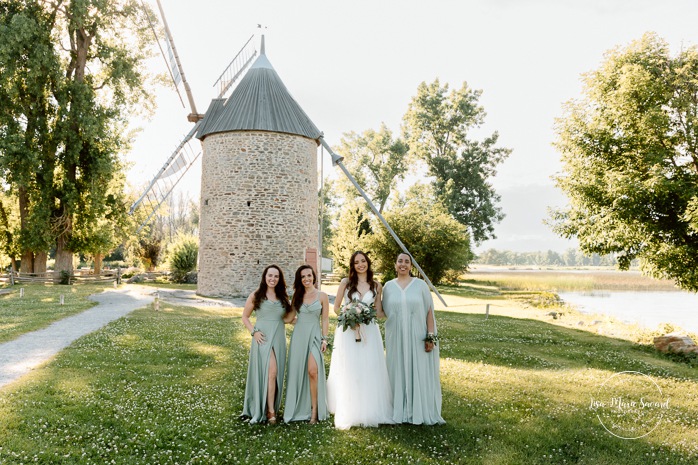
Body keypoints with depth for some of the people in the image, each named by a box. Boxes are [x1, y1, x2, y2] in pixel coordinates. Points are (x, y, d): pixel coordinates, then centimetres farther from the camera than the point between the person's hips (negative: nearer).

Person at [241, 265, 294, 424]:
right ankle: (270, 410, -6)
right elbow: (245, 317, 6)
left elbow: (287, 318, 9)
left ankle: (271, 408, 19)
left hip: (279, 338, 4)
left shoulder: (283, 297, 12)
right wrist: (254, 332, -8)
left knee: (276, 373, 6)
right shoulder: (256, 296, 1)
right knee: (271, 371, -14)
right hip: (262, 338, -4)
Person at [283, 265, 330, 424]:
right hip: (298, 335, 3)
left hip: (314, 335, -3)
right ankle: (298, 407, 18)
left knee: (312, 371, -17)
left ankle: (314, 409, -7)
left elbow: (325, 319, 1)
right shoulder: (297, 296, 9)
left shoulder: (322, 296, 1)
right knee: (296, 371, 4)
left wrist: (324, 339, -3)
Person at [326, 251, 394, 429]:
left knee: (370, 371, 2)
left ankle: (369, 411, 14)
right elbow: (336, 307, 5)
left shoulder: (376, 286, 7)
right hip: (348, 331, -1)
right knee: (348, 372, 0)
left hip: (369, 332, 2)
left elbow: (379, 312, 11)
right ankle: (349, 413, 11)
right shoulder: (346, 283, 2)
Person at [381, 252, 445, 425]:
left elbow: (429, 312, -3)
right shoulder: (388, 286, 5)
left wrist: (430, 336, -9)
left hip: (418, 337, -2)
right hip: (396, 338, 2)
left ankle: (420, 411, 16)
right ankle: (400, 411, 17)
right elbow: (385, 312, 12)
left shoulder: (420, 285, -1)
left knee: (419, 374, 4)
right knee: (399, 373, 7)